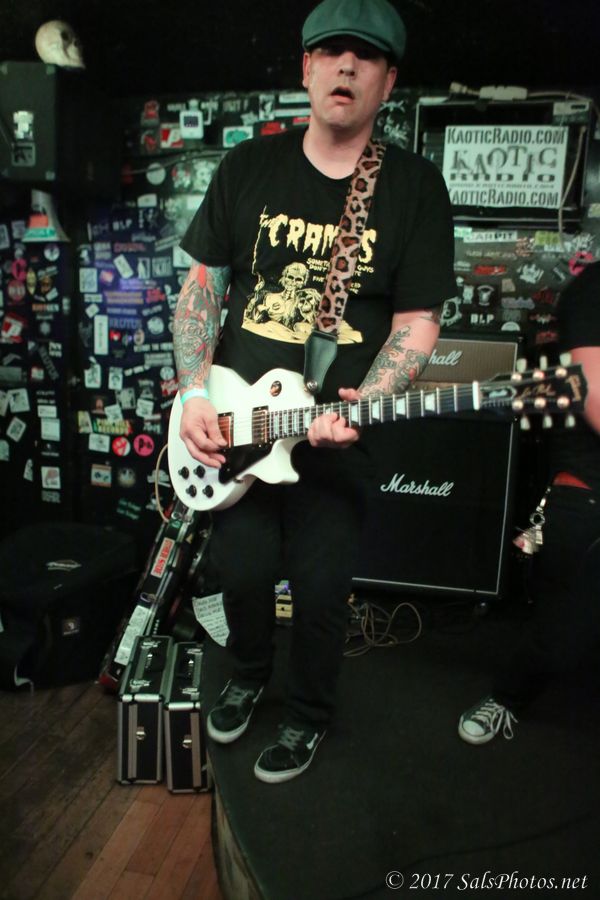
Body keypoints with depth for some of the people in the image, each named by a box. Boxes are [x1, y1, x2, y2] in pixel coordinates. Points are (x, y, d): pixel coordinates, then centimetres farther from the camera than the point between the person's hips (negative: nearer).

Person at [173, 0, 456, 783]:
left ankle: (308, 716, 36)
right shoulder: (247, 167, 4)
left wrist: (361, 404, -22)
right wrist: (195, 394, -5)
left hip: (335, 434, -2)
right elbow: (203, 287, 6)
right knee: (242, 572, 12)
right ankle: (248, 675, 45)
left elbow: (417, 323, -5)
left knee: (321, 590, 7)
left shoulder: (415, 187, -3)